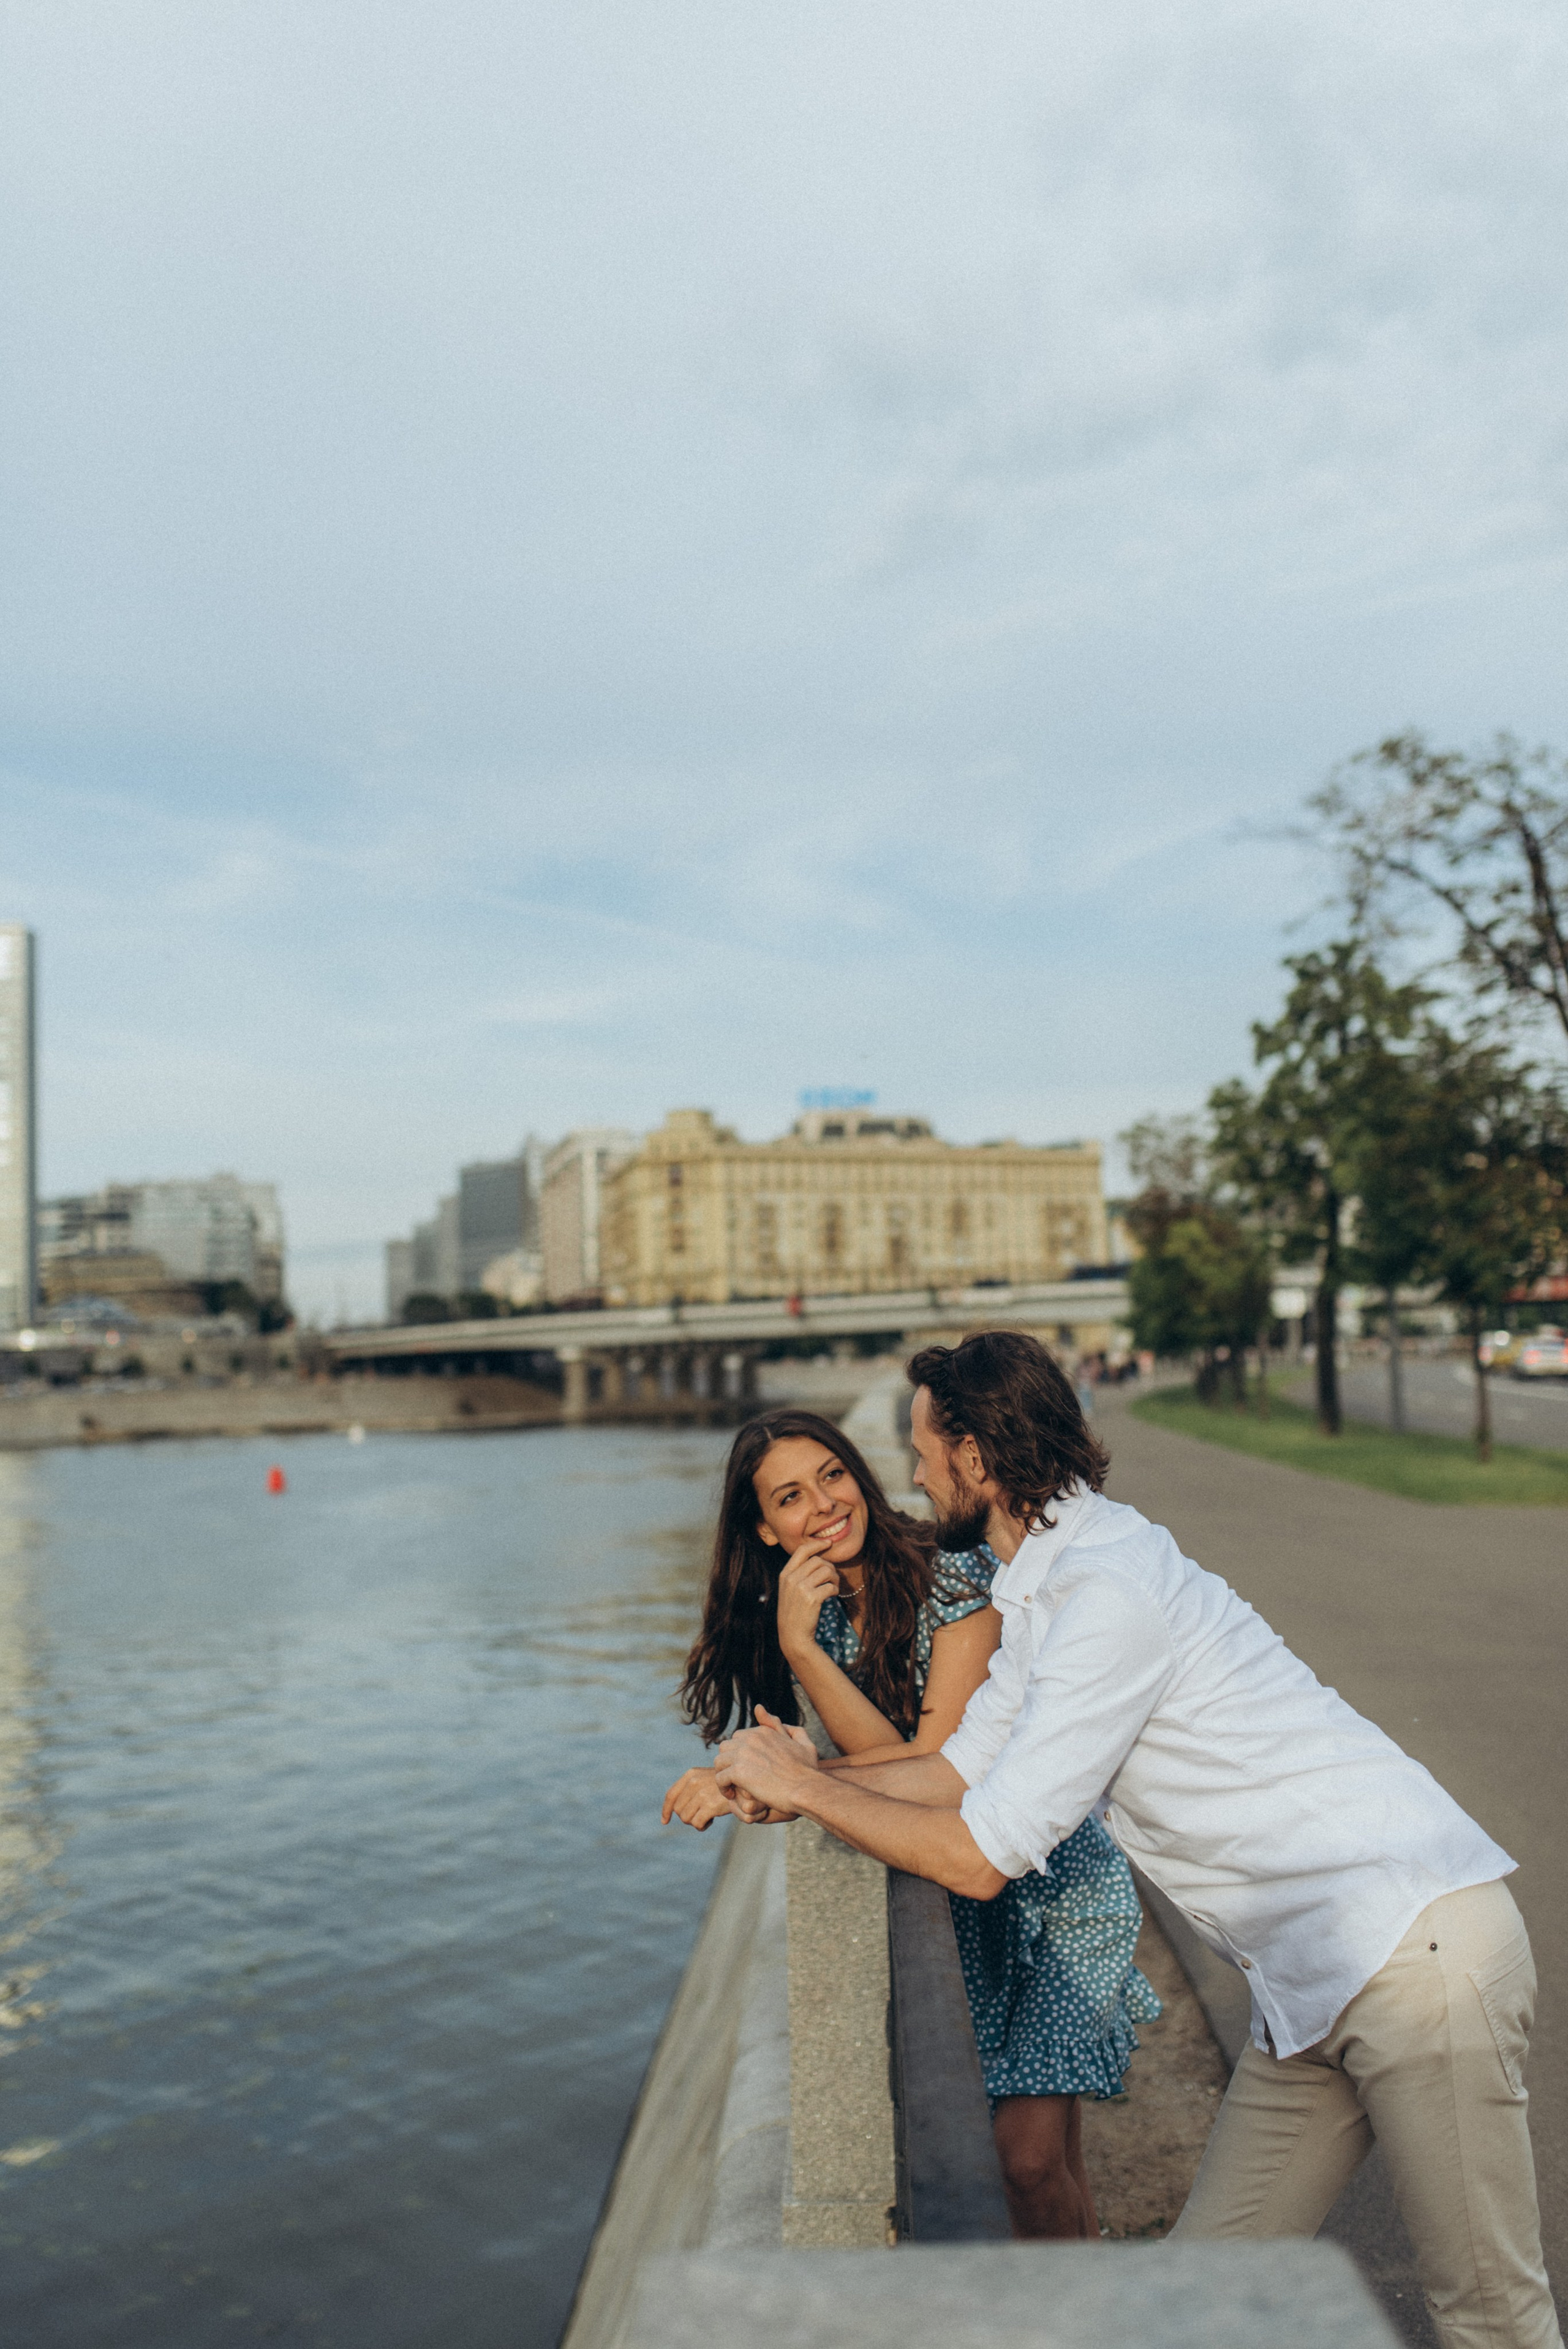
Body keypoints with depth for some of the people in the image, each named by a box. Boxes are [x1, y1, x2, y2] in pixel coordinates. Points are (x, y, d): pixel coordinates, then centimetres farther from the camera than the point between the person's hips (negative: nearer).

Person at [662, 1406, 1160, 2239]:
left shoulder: (957, 1575, -19)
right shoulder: (817, 1613, -2)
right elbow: (880, 1757, -15)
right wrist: (797, 1645, -26)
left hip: (1056, 1884, -5)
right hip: (958, 1896, 5)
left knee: (1029, 2157, -9)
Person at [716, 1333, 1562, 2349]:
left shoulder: (1107, 1590, -23)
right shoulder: (1048, 1586, 9)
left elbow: (980, 1856, -19)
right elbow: (961, 1769, 13)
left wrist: (806, 1786, -7)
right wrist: (787, 1781, 3)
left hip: (1414, 1944, -9)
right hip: (1315, 1975, 9)